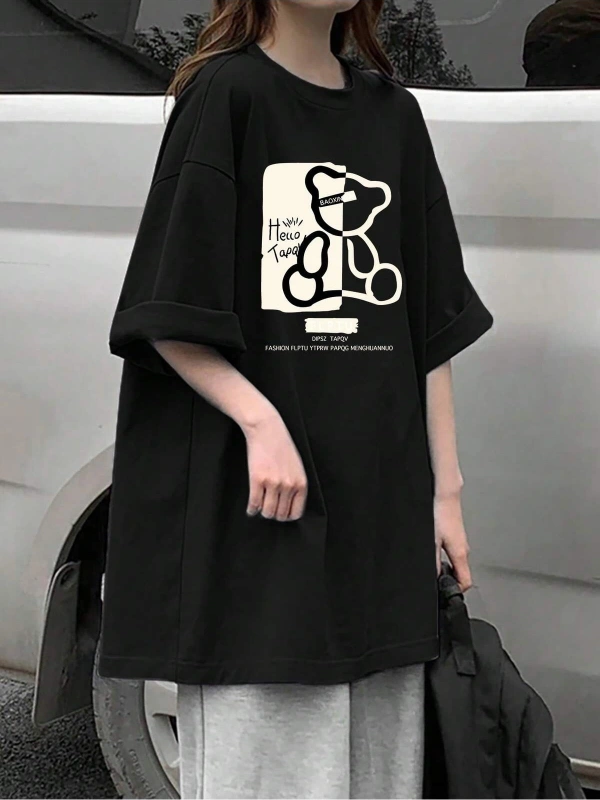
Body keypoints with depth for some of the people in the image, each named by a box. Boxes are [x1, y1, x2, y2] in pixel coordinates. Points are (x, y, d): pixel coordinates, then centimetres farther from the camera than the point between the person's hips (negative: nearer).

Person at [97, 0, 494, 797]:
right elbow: (169, 318, -8)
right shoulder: (225, 92, -3)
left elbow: (432, 324, 13)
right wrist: (260, 419, -21)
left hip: (382, 498, 6)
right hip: (250, 494, -5)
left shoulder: (394, 113, 13)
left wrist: (446, 489, 10)